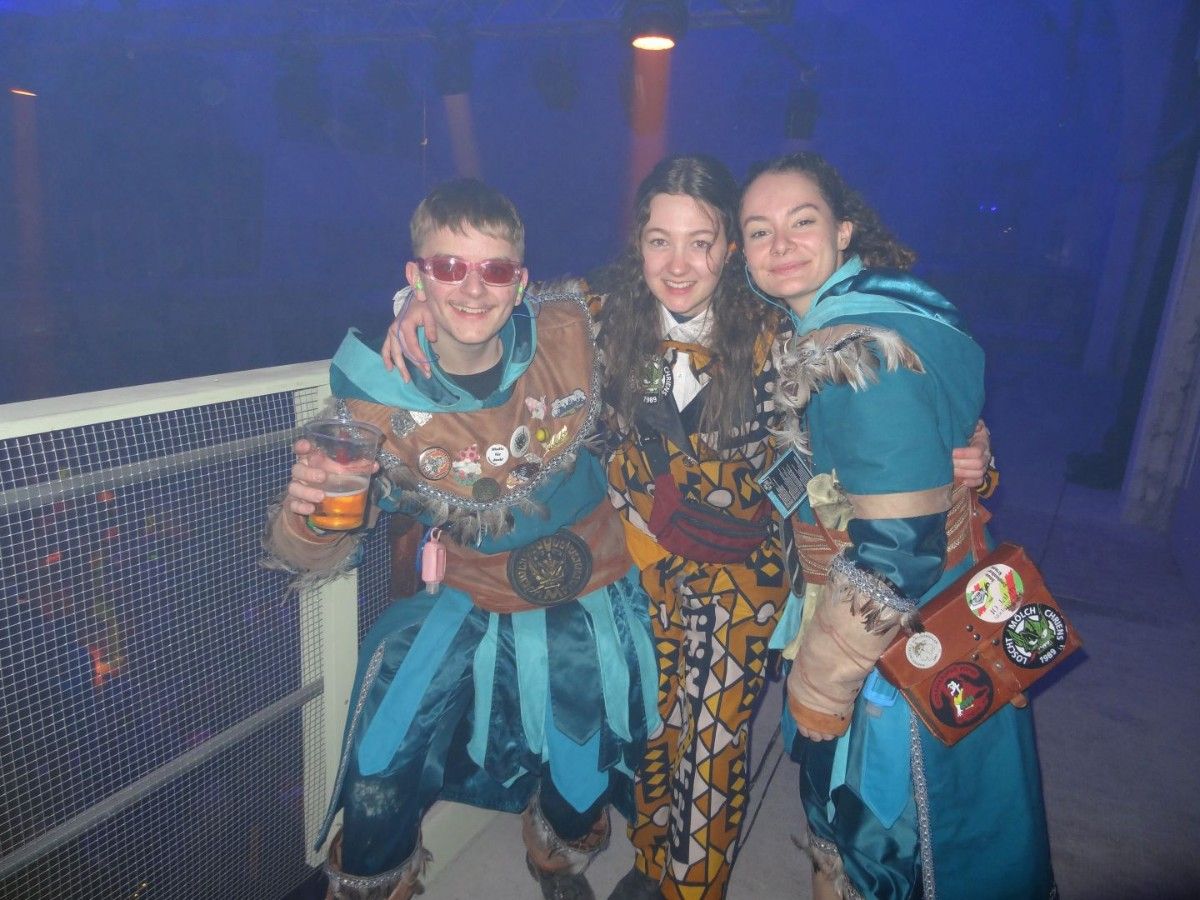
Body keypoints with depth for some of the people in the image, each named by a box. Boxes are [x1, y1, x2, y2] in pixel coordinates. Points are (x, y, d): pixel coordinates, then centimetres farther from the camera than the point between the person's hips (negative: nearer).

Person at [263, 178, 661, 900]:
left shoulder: (572, 332, -19)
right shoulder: (375, 393, -20)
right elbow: (319, 558, -14)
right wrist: (310, 509, -35)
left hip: (591, 603, 1)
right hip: (468, 599, 0)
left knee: (586, 779, 17)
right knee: (377, 785, -2)